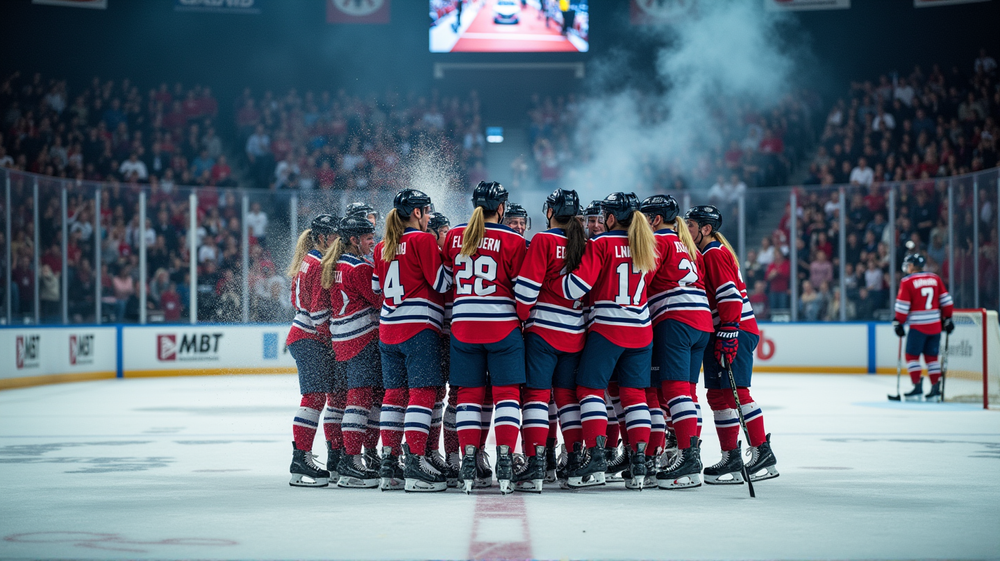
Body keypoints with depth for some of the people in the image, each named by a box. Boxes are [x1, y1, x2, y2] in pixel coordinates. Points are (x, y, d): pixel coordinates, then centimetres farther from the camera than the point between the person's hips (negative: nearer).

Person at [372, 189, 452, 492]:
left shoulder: (382, 248, 12)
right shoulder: (423, 240, -8)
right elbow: (441, 283, -10)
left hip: (388, 328, 7)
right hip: (419, 327, -7)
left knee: (395, 393, 11)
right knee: (421, 392, -7)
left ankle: (389, 467, 12)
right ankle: (415, 466, -13)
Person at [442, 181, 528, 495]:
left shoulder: (453, 237, 4)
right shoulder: (512, 241, -6)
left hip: (463, 325, 3)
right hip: (503, 325, -3)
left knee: (469, 394, 8)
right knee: (506, 393, 2)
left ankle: (468, 460, 2)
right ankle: (505, 460, -6)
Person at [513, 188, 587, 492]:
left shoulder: (543, 241, -8)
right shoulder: (584, 246, 7)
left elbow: (527, 286, -12)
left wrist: (523, 317, -1)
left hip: (543, 329, -5)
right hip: (575, 332, 5)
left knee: (537, 393, -4)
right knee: (568, 394, 13)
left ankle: (536, 463, -14)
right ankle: (577, 460, 12)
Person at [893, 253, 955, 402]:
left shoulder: (907, 282, -6)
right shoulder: (935, 279, 8)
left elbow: (902, 306, -7)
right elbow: (946, 300, 9)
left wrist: (898, 323, 3)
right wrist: (947, 319, 17)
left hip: (918, 326, -5)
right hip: (935, 326, 5)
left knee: (912, 356, 3)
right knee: (931, 356, 12)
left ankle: (917, 388, -6)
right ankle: (935, 390, 8)